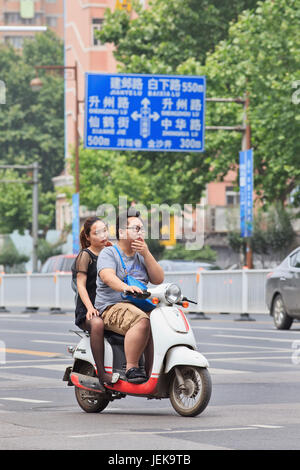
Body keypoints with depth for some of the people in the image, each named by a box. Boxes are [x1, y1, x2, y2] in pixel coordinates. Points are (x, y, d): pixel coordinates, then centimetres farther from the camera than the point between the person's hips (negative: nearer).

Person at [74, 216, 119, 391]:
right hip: (87, 312, -6)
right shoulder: (85, 255, 1)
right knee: (97, 324, -41)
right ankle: (102, 375, -41)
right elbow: (81, 285, -9)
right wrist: (90, 308, -23)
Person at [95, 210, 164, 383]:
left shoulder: (141, 257, 22)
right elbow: (108, 277, -19)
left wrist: (146, 254, -2)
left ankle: (152, 373, -16)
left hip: (141, 307, 7)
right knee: (143, 322, -35)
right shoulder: (109, 253, 1)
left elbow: (158, 279, 9)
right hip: (113, 307, -7)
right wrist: (126, 287, -40)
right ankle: (132, 368, -32)